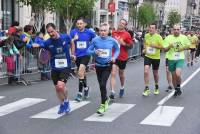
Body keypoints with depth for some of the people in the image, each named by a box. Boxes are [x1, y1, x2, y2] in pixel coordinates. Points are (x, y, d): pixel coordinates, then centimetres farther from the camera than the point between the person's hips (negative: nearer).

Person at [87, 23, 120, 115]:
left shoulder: (112, 41, -6)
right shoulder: (95, 40, -7)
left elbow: (117, 49, 12)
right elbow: (88, 50, 0)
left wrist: (114, 57, -3)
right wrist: (95, 52, -19)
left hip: (107, 66, -2)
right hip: (98, 65, 2)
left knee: (103, 85, -15)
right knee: (101, 85, 15)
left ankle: (103, 105, -6)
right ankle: (105, 99, 43)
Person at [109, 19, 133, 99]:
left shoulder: (127, 34, -6)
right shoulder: (113, 32, 3)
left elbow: (131, 46, -6)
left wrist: (123, 43, -19)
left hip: (123, 57, -1)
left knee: (121, 74, 17)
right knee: (113, 74, -12)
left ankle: (122, 88, 43)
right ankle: (112, 92, -17)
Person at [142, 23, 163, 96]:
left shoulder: (158, 37, -12)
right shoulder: (146, 35, 0)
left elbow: (162, 46, -11)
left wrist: (154, 46, -26)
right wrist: (144, 48, -1)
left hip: (156, 57, -2)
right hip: (147, 56, 2)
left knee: (155, 73, 13)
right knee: (146, 71, -15)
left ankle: (156, 87, 37)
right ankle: (147, 88, -7)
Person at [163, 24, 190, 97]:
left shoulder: (184, 37, -1)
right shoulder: (168, 38, -3)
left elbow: (188, 46, 13)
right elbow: (165, 49, 0)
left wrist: (183, 48, -7)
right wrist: (169, 46, -21)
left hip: (180, 59, -1)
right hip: (171, 59, 2)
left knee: (178, 74, -21)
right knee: (173, 76, 11)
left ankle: (178, 87, 6)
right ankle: (176, 90, 31)